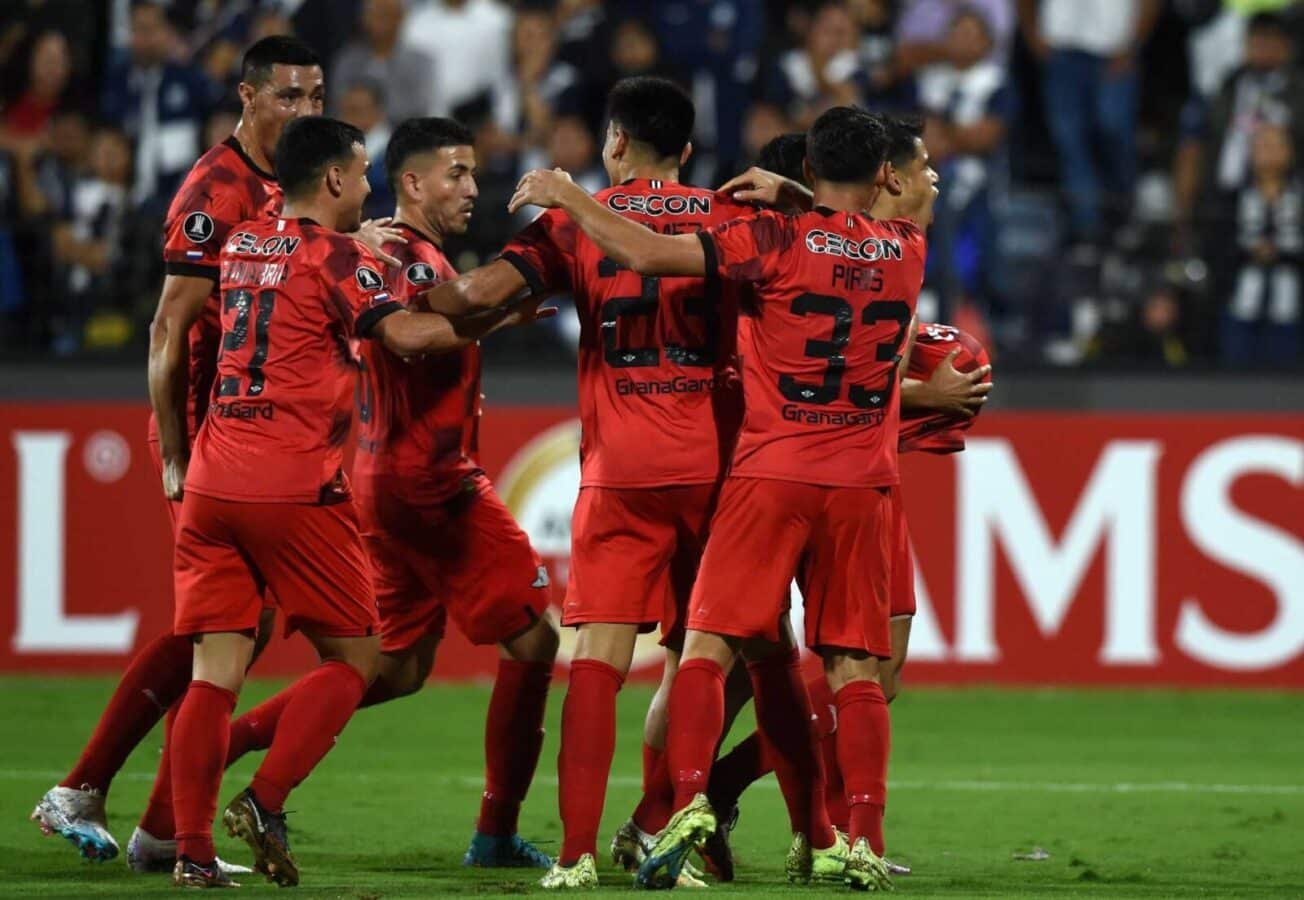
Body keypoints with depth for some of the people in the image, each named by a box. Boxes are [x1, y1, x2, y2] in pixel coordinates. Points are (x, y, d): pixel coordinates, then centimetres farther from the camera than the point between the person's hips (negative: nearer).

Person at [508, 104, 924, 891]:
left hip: (771, 473, -3)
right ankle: (863, 840, -6)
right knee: (855, 665, 4)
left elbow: (645, 253, -13)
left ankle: (690, 800, -19)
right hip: (862, 486, 3)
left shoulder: (779, 241, -6)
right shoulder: (907, 252, 7)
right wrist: (787, 199, 25)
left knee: (710, 646, 0)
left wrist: (566, 195, 0)